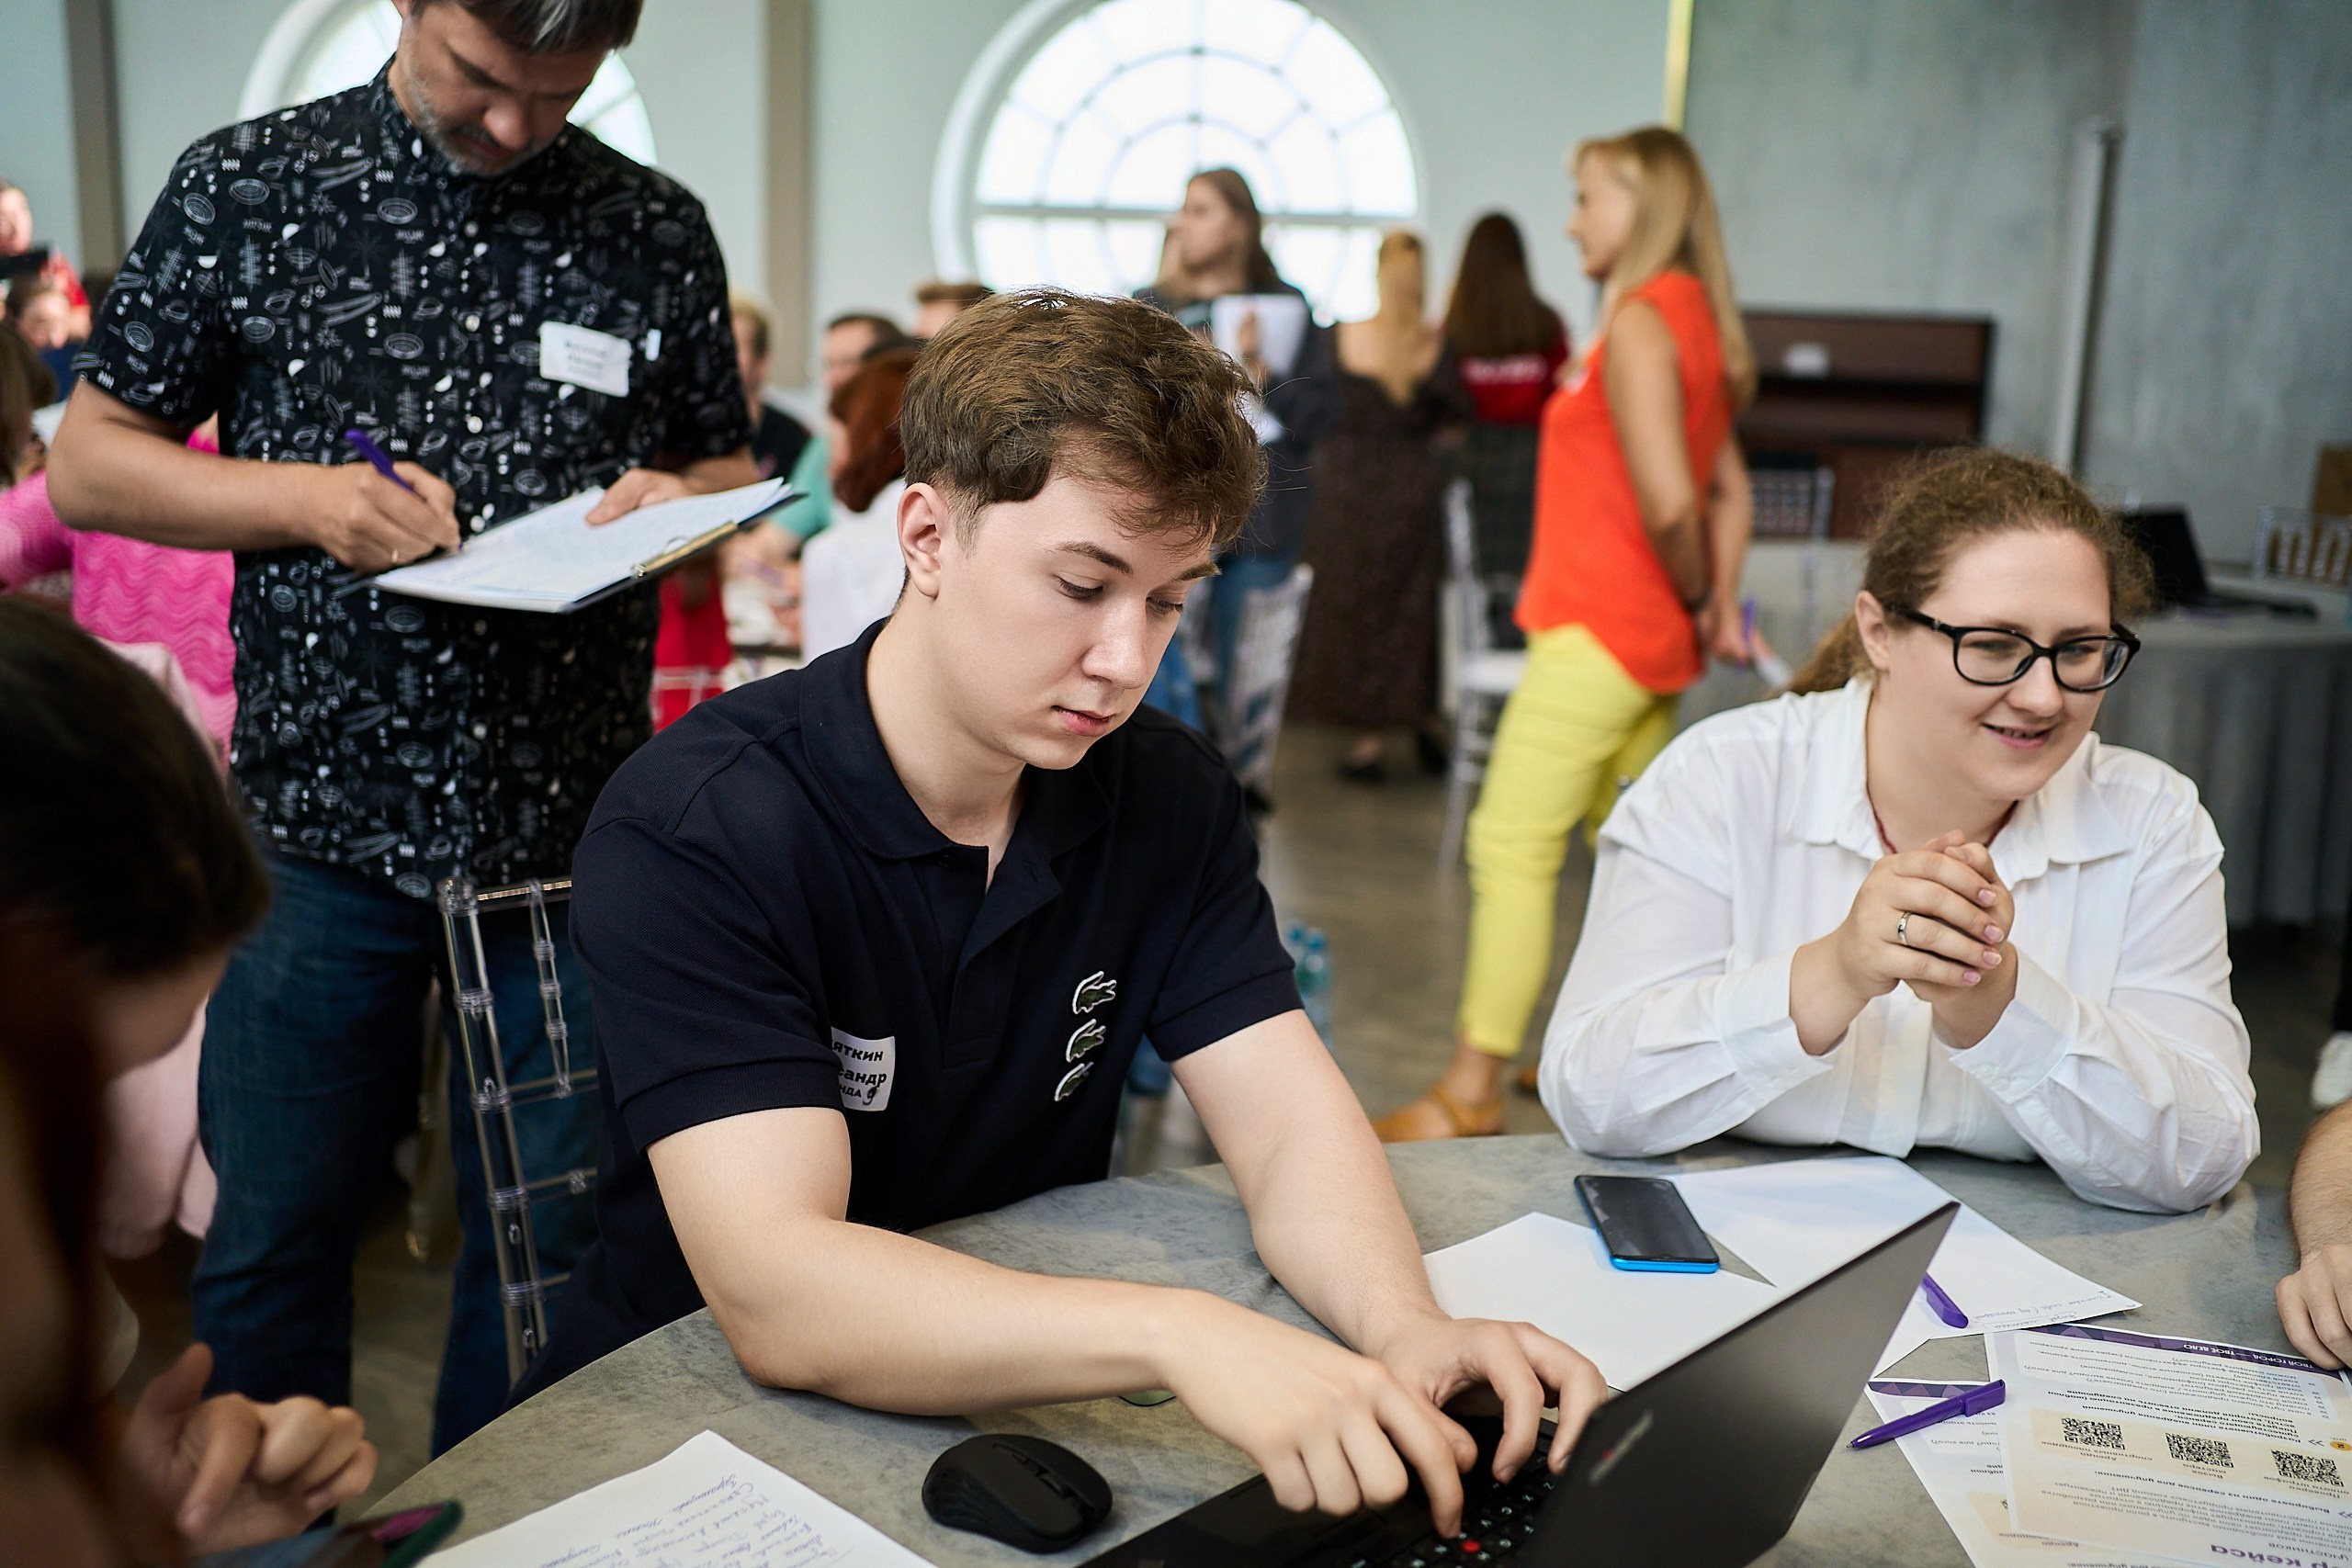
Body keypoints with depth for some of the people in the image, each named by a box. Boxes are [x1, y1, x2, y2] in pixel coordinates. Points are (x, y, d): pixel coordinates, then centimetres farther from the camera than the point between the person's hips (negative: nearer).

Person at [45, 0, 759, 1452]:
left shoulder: (658, 228, 5)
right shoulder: (247, 187, 2)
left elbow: (732, 473, 14)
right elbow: (90, 462, 4)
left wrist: (674, 502, -9)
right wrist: (310, 497, -12)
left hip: (570, 827, 1)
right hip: (323, 822, 0)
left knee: (552, 1243, 11)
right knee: (274, 1237, 12)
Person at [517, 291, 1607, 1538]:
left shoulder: (1169, 798, -1)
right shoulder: (691, 832, -20)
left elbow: (1288, 1119, -7)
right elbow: (775, 1291, -28)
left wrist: (1405, 1327, -28)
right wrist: (1176, 1334, -41)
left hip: (1019, 1406, 5)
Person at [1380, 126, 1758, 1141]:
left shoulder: (1640, 320, -14)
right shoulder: (1698, 320, 14)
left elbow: (1667, 500, -22)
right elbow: (1728, 487, 14)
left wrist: (1694, 599, -6)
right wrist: (1718, 605, 8)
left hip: (1597, 631, -10)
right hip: (1653, 642, 10)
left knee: (1512, 846, -8)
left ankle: (1472, 1092, -6)